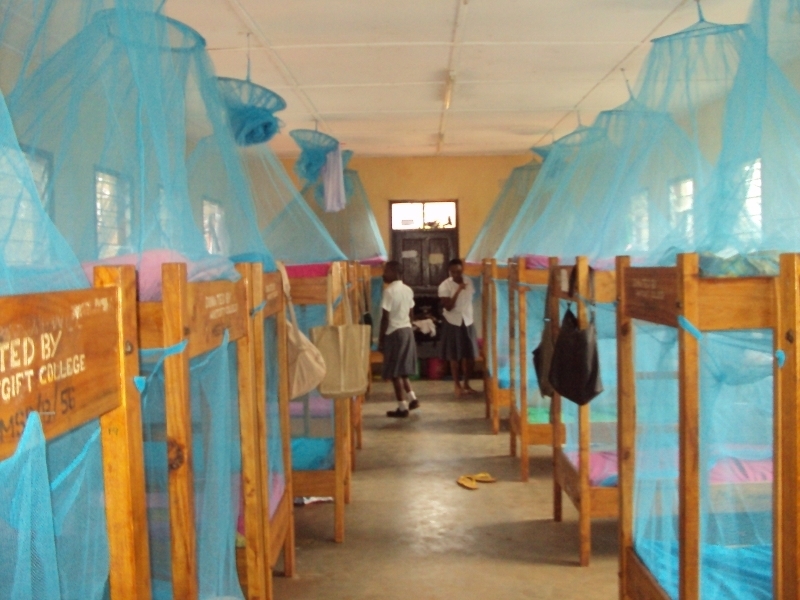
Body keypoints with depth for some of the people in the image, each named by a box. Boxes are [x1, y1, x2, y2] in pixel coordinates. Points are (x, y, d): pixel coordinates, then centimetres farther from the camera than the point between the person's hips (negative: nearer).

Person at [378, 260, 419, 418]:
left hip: (394, 332, -8)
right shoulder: (408, 290, 9)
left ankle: (402, 407, 3)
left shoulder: (389, 291, -15)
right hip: (407, 330, 8)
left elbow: (385, 318, -16)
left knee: (394, 371, 0)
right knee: (402, 369, 20)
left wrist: (381, 339, -10)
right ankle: (412, 398, 17)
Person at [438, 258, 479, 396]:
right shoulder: (444, 286, -14)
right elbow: (448, 307, -19)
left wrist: (470, 316, 8)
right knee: (454, 356, 5)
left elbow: (471, 300, 9)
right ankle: (457, 385, 17)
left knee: (470, 355, 7)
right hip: (453, 323, -4)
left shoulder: (469, 282, 0)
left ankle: (466, 384, 22)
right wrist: (458, 290, -26)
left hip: (468, 322, 4)